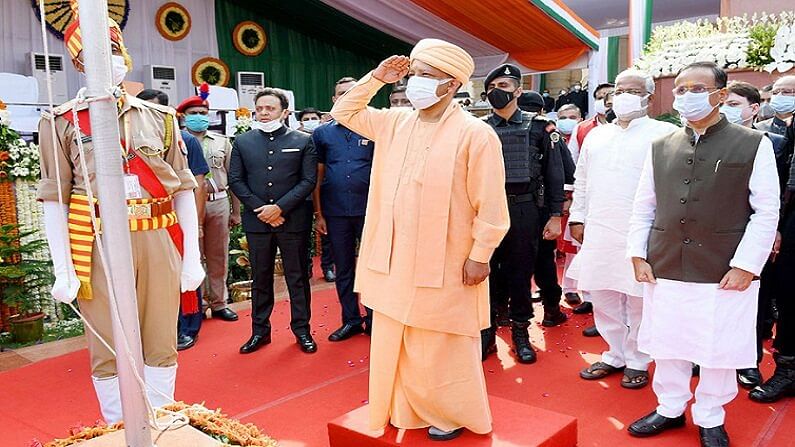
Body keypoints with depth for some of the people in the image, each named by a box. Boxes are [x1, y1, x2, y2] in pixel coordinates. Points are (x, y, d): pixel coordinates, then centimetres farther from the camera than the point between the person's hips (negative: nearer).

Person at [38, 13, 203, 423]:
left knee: (161, 343, 8)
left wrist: (192, 258, 3)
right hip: (99, 243, -2)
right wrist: (62, 270, -8)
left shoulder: (159, 118, 10)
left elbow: (184, 189, 8)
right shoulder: (62, 122, 4)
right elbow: (54, 199, 0)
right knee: (108, 348, 6)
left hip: (159, 239, 2)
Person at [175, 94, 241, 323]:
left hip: (219, 203, 3)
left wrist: (236, 211, 9)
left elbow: (233, 177, 11)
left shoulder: (222, 142, 9)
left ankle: (219, 303, 25)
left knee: (218, 257, 12)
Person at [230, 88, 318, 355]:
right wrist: (259, 208, -8)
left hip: (293, 220, -2)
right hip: (257, 220, 2)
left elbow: (308, 180, -4)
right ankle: (260, 331, 22)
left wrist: (280, 207, -12)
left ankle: (302, 330, 19)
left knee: (298, 277, 6)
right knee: (260, 278, 11)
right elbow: (235, 180, 4)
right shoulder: (242, 142, 8)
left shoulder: (303, 141, 1)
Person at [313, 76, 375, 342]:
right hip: (336, 212, 2)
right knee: (343, 268, 11)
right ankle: (351, 320, 24)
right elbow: (317, 177, 8)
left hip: (369, 210, -2)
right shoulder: (322, 133, 7)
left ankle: (373, 320, 19)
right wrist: (319, 214, 4)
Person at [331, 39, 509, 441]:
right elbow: (344, 112, 17)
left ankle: (453, 415, 29)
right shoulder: (394, 123, 7)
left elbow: (490, 205, -12)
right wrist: (377, 78, 5)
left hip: (443, 264, -6)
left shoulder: (475, 133, -12)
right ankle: (405, 407, 36)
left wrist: (480, 256, -13)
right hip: (395, 259, 6)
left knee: (443, 346, 8)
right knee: (395, 342, 17)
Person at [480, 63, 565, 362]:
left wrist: (555, 216, -3)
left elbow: (554, 173, 1)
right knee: (487, 270, 5)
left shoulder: (538, 126, 1)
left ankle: (520, 332, 22)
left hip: (524, 210, -1)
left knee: (521, 271, 8)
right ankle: (487, 331, 18)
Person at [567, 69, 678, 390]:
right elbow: (581, 180, 19)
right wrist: (578, 218, 12)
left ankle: (637, 361, 19)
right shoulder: (596, 135, 17)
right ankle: (614, 355, 26)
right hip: (598, 230, 5)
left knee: (638, 298, 2)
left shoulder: (665, 133, 1)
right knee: (602, 296, 9)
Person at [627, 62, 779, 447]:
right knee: (666, 344, 13)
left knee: (720, 350, 9)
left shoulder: (753, 145, -3)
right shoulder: (661, 147, 7)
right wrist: (638, 255, 3)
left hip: (725, 273, -3)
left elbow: (766, 211, -5)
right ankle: (670, 408, 32)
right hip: (665, 269, 3)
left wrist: (745, 265, -10)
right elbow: (643, 206, 9)